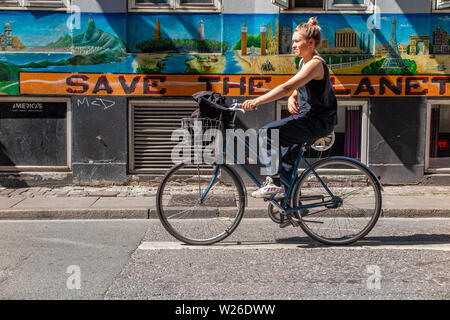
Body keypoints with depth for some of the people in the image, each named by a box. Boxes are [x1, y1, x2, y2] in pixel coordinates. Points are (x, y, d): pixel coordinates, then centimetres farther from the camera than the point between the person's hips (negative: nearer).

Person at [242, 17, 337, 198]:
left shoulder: (315, 64, -19)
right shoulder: (304, 62, 12)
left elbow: (287, 87, -31)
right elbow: (296, 89, 20)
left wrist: (256, 101, -36)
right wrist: (292, 99, -5)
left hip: (319, 121, -10)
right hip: (308, 116, 10)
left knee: (268, 132, -18)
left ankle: (274, 182, -11)